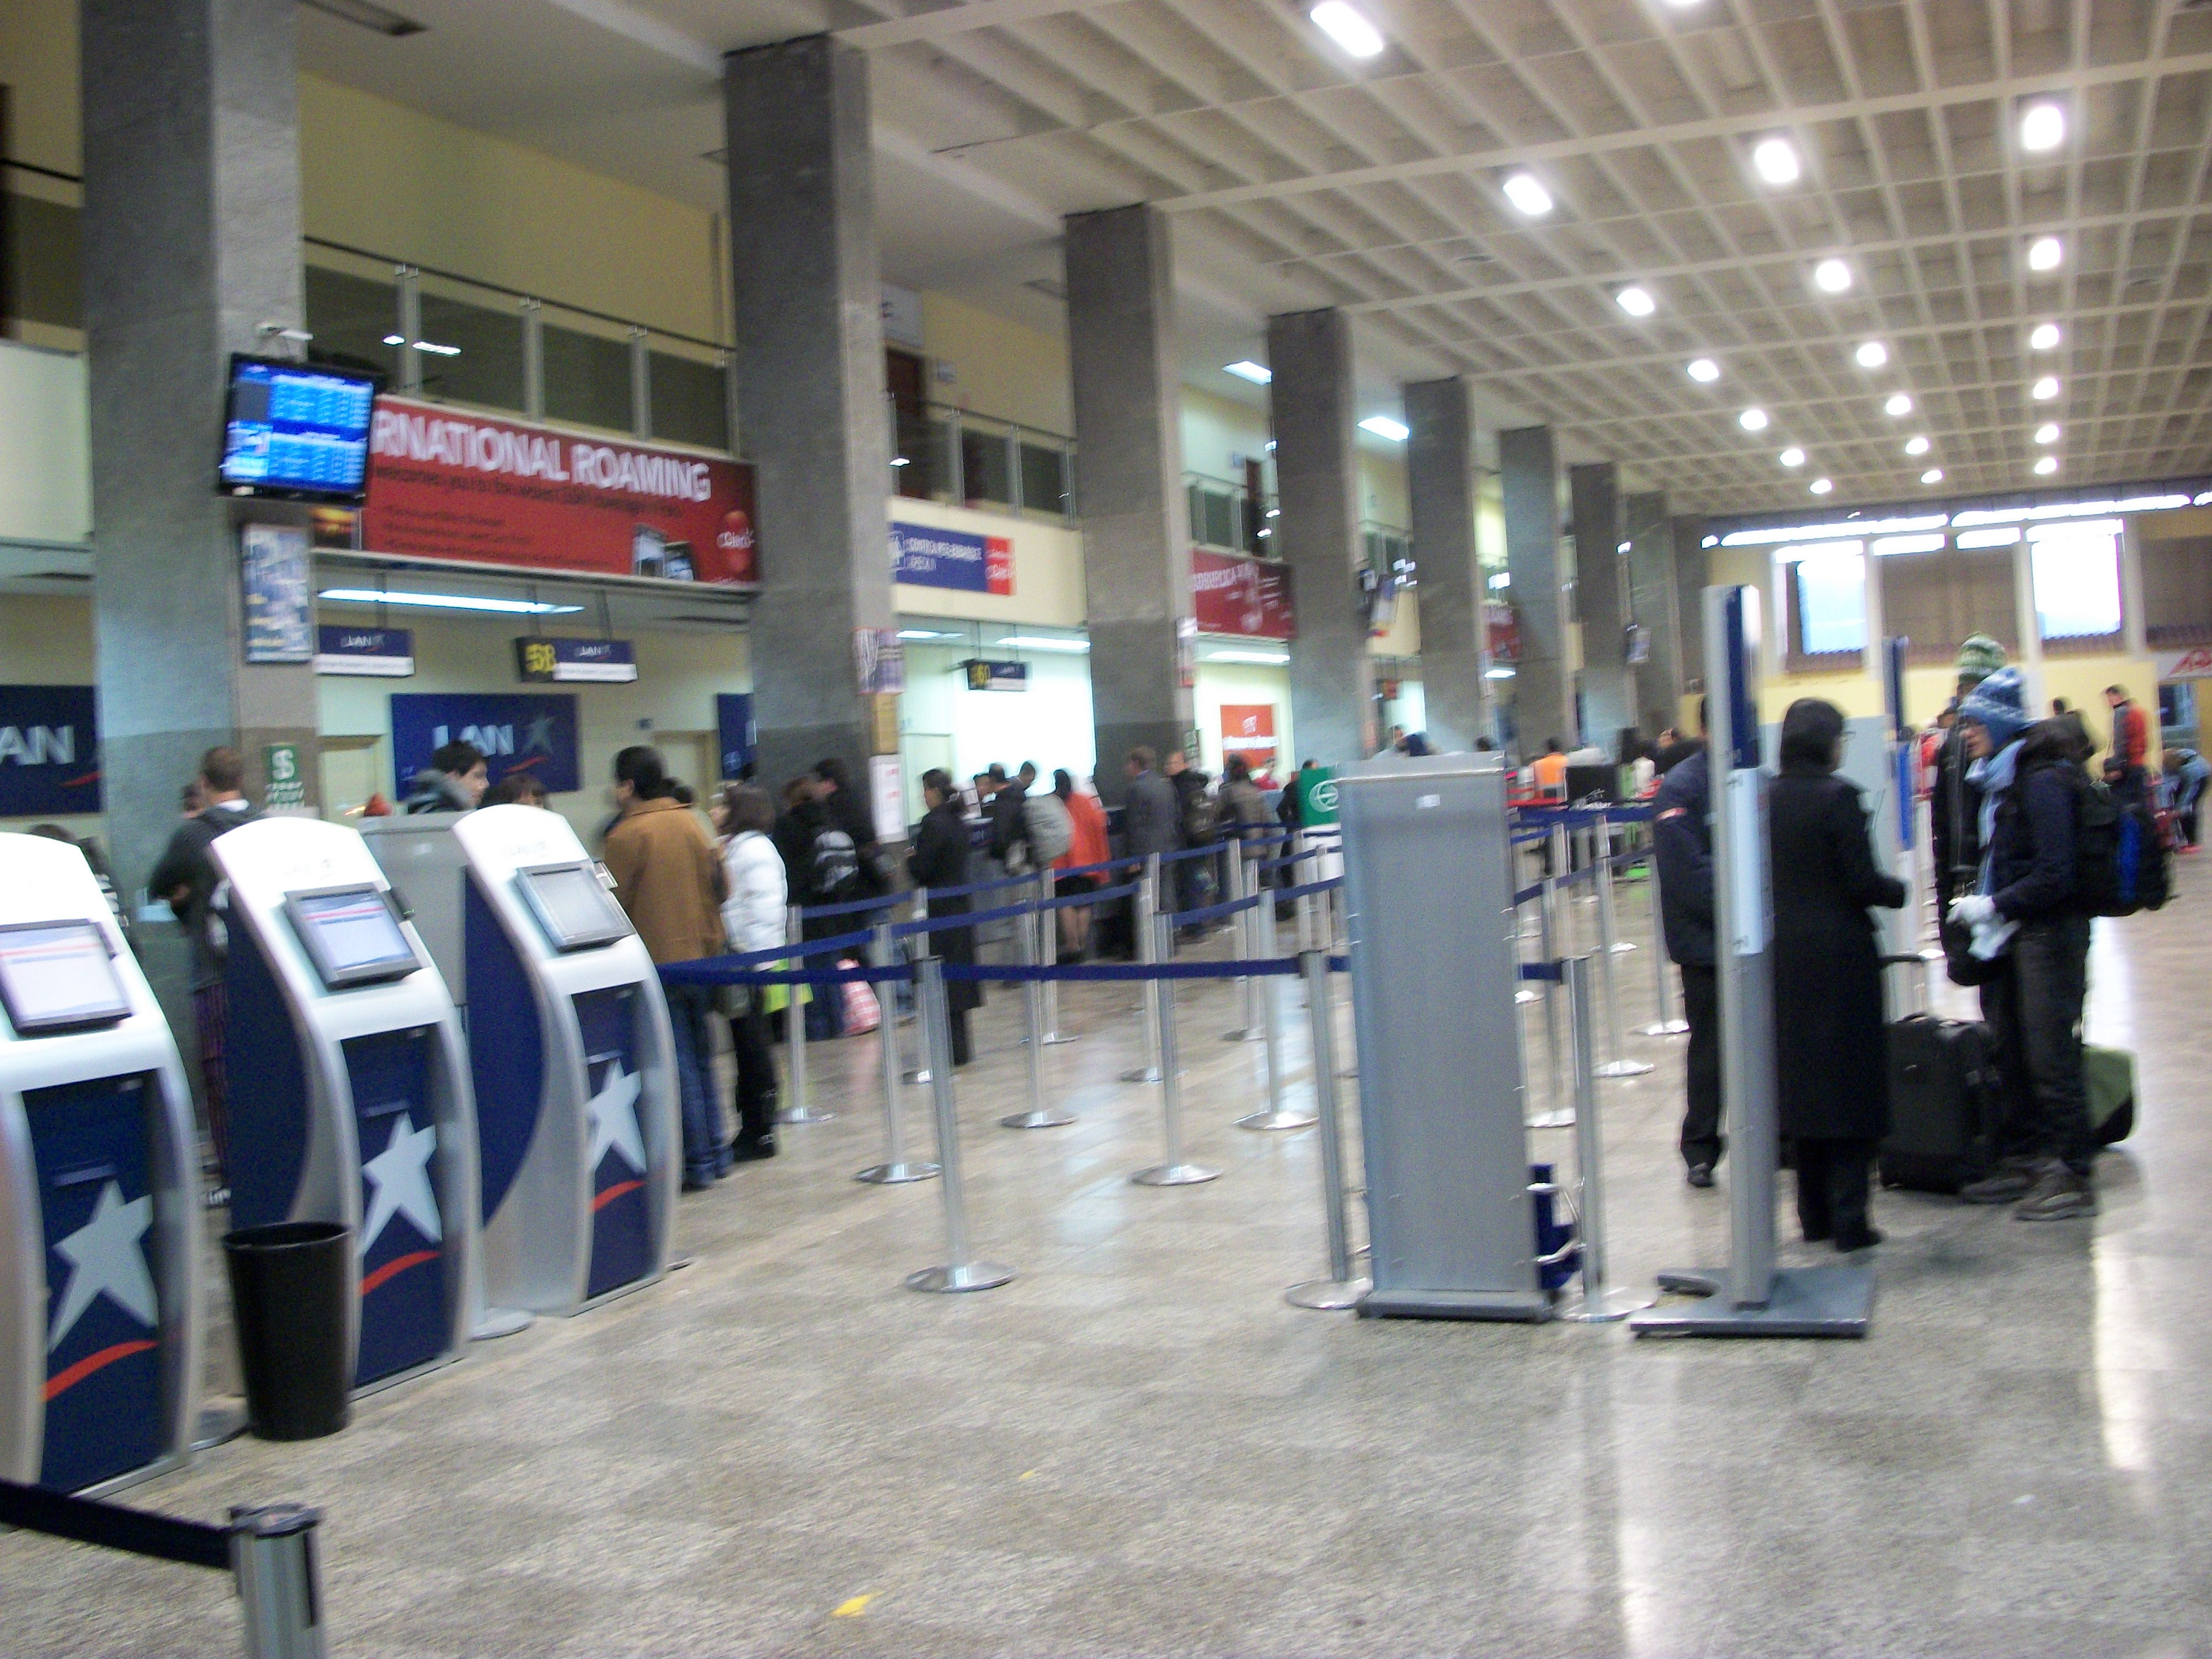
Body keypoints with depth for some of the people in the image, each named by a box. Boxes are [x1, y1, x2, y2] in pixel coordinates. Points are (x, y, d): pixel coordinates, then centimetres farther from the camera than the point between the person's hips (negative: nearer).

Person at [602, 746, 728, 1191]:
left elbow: (617, 904, -9)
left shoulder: (626, 835, -11)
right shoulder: (692, 825, 6)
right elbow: (716, 887, 11)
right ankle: (714, 1152, 21)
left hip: (656, 964, -6)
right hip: (699, 955, 6)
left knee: (677, 1067, -2)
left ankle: (697, 1163, 0)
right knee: (699, 1059, 16)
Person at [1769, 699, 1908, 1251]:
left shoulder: (1768, 799, 2)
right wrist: (1901, 892, 4)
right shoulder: (1838, 797, -13)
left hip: (1786, 957, 6)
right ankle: (1848, 1220, 3)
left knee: (1802, 1078, 13)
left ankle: (1814, 1215, 19)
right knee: (1851, 1081, 2)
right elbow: (1862, 881, -15)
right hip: (1841, 956, -5)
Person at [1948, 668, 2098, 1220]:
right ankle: (2024, 1162, 24)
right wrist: (1976, 901, 7)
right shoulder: (1996, 780, 12)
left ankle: (2071, 1174, 4)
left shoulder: (2042, 780, -16)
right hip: (2009, 936, 9)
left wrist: (1994, 906, -17)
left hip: (2047, 932, -9)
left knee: (2050, 1053, -5)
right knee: (2011, 1051, 13)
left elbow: (2055, 875, -20)